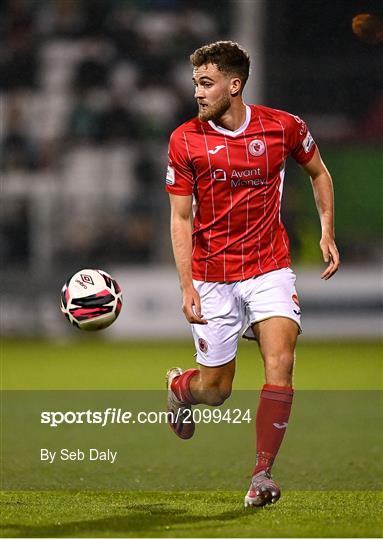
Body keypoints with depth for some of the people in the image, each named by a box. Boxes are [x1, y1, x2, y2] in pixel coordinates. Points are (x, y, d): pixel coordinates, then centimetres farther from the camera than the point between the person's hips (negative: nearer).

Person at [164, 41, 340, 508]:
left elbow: (318, 173, 16)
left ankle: (262, 473, -12)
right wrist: (187, 286, -11)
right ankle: (179, 386, 42)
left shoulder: (283, 127, -4)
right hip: (212, 275, 0)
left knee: (280, 360, -21)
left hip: (269, 267, 0)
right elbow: (180, 218, -3)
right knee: (215, 390, 4)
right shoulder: (185, 140, -6)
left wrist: (327, 232, 5)